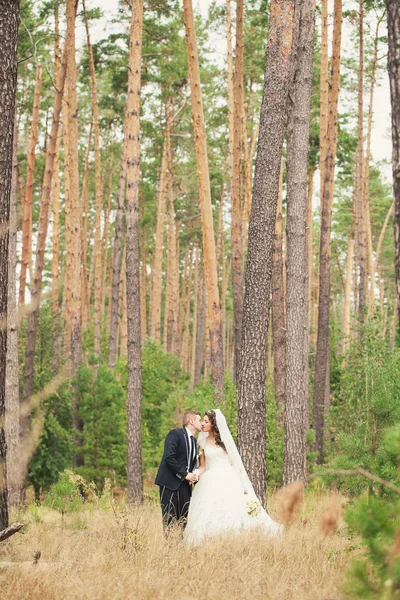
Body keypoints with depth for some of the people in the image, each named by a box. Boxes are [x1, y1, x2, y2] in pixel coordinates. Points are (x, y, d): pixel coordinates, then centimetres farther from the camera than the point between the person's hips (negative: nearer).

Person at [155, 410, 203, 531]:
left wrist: (194, 476, 5)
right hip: (170, 483, -7)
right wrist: (185, 474, -15)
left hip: (185, 484, 8)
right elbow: (169, 458, -18)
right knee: (170, 520, -8)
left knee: (185, 519, 2)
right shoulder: (175, 434, -7)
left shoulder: (194, 441, 18)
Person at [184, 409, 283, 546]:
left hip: (227, 480, -1)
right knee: (208, 514, -10)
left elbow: (235, 460, 7)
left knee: (231, 510, -12)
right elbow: (202, 466, 10)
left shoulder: (224, 438, 6)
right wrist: (197, 473, -13)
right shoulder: (203, 442, 11)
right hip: (210, 482, 1)